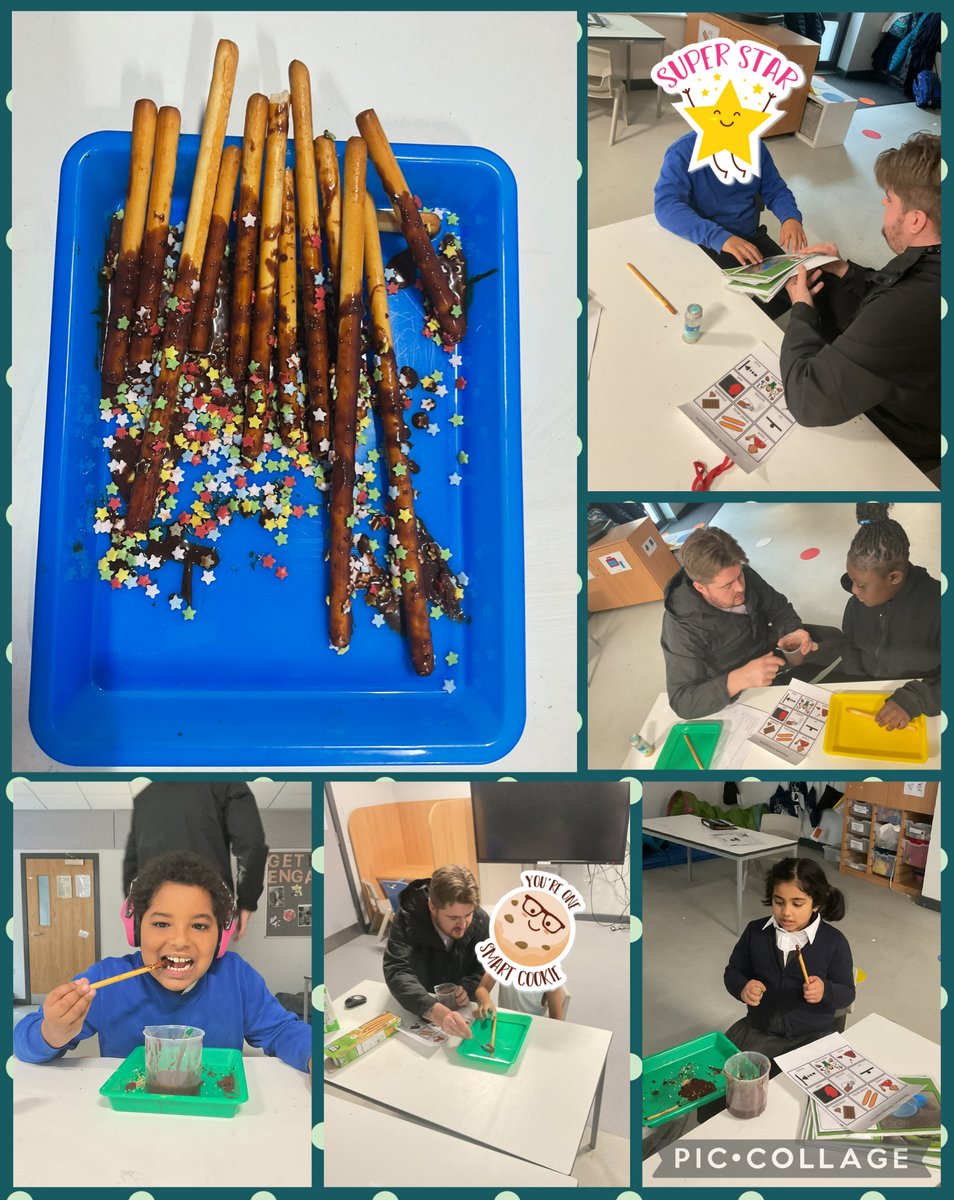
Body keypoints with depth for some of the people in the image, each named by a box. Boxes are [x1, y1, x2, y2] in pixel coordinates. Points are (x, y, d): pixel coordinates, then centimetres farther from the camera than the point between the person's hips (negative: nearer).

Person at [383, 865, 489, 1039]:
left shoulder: (481, 921, -14)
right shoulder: (407, 922, -25)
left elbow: (485, 969, -3)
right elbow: (398, 973, -39)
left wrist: (468, 988, -25)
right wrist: (436, 1012, -54)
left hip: (462, 1010, 1)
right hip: (418, 1013, 0)